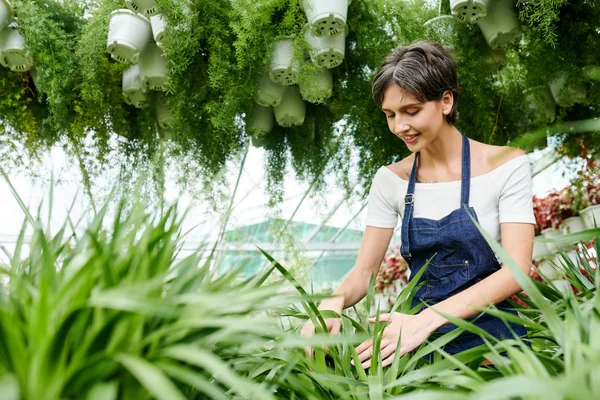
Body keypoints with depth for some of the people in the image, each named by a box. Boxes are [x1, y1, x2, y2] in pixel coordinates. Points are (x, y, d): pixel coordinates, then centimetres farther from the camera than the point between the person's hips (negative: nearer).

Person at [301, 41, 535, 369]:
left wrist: (428, 319, -28)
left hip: (489, 332, -2)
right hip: (419, 340, 3)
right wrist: (335, 302, -22)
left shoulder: (506, 165, -6)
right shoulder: (390, 180, 3)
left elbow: (515, 271, -14)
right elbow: (364, 271, 2)